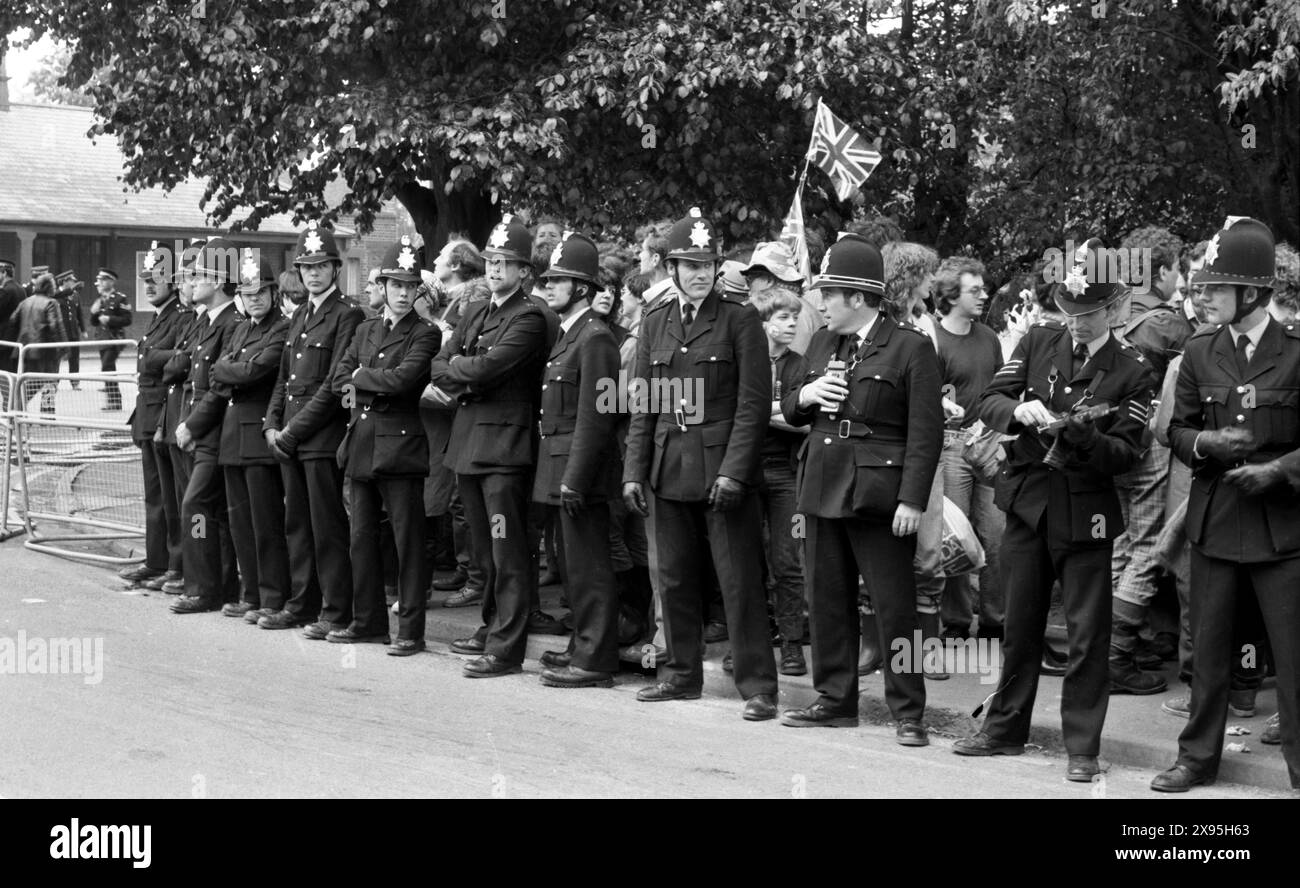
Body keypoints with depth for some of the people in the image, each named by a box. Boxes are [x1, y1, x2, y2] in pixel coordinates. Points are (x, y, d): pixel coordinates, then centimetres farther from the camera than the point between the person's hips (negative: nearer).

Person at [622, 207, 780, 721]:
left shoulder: (739, 321, -3)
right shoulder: (655, 322, 11)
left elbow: (753, 403, -8)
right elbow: (643, 405, 12)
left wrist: (733, 470, -15)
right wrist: (634, 471, 5)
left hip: (723, 466, -5)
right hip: (668, 468, 5)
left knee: (739, 581, -4)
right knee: (673, 578, 11)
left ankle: (758, 687, 2)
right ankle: (682, 674, 25)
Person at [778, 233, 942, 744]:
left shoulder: (911, 348, -7)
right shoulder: (823, 343, 13)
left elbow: (925, 432, -11)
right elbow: (791, 413, 21)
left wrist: (912, 500, -17)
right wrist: (804, 396, -2)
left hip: (877, 494, -7)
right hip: (824, 488, 7)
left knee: (895, 606, -2)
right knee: (827, 601, 12)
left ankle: (908, 713, 7)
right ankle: (835, 700, 24)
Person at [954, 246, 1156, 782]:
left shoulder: (1132, 371, -4)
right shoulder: (1038, 342, 4)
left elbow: (1126, 453, -9)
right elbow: (989, 401, 1)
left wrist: (1080, 435, -26)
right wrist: (1019, 411, -21)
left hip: (1085, 511, -3)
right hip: (1027, 500, 3)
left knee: (1087, 633, 1)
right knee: (1020, 624, 14)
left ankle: (1083, 748, 11)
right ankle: (1005, 731, 27)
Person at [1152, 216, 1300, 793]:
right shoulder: (1199, 352, 5)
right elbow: (1177, 431, 10)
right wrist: (1206, 443, -10)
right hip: (1214, 519, 4)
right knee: (1208, 648, 13)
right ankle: (1198, 757, 25)